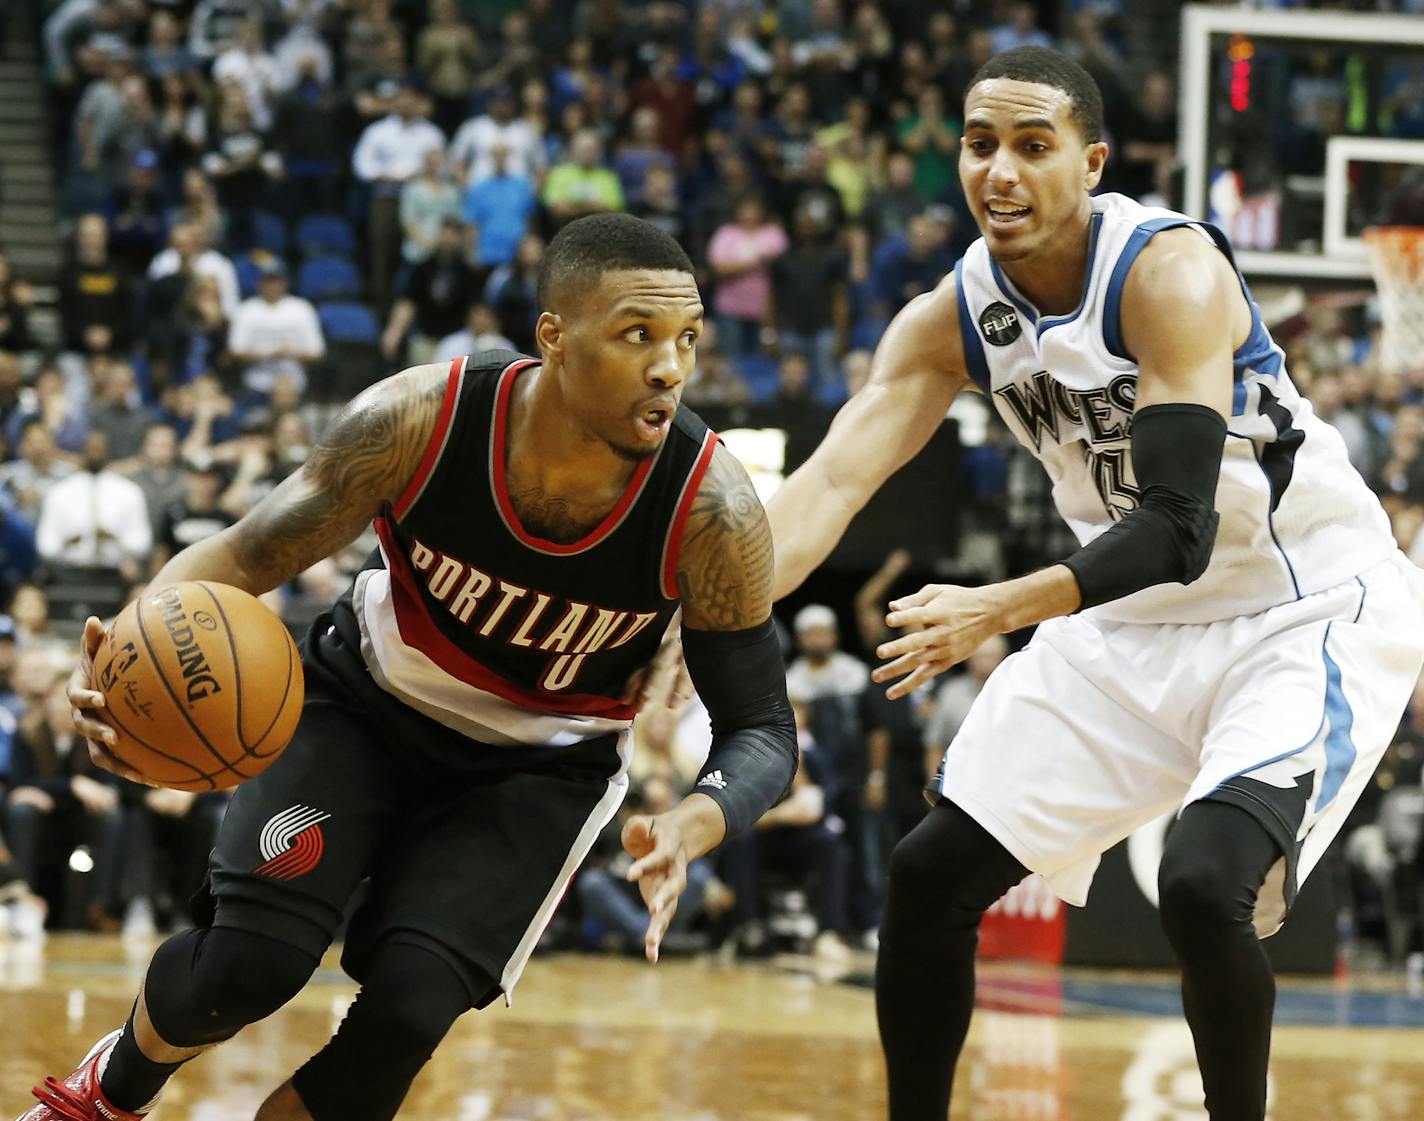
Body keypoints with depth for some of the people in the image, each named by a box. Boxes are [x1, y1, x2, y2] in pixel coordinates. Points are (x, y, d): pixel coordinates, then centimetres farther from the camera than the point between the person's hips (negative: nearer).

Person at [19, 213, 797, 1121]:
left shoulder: (713, 512, -28)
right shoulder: (421, 418, -27)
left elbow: (763, 730, -18)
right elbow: (245, 556, -17)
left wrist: (691, 828, -42)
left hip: (539, 764, 0)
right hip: (364, 703, 0)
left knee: (407, 1009, -20)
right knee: (248, 960, -17)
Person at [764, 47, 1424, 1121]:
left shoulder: (1168, 270, -25)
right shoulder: (954, 316, -6)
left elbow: (1179, 526, -33)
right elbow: (833, 482, -14)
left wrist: (997, 611, -44)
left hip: (1307, 616, -7)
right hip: (1135, 618, 7)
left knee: (1205, 885, -29)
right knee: (930, 876, 2)